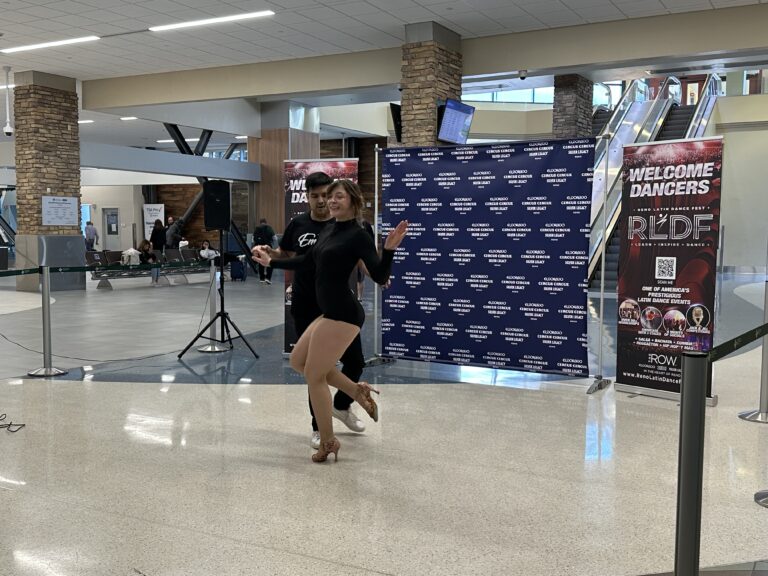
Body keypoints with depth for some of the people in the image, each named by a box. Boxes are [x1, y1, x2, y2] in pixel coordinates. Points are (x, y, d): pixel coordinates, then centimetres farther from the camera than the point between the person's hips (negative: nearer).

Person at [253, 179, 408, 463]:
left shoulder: (358, 235, -13)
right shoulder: (329, 230, 11)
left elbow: (380, 277, -17)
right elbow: (306, 261, 22)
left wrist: (389, 249, -33)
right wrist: (270, 261, 25)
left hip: (343, 315, -9)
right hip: (330, 312, 9)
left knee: (314, 375, -1)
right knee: (298, 360, 18)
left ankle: (328, 443, 14)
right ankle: (358, 391, 19)